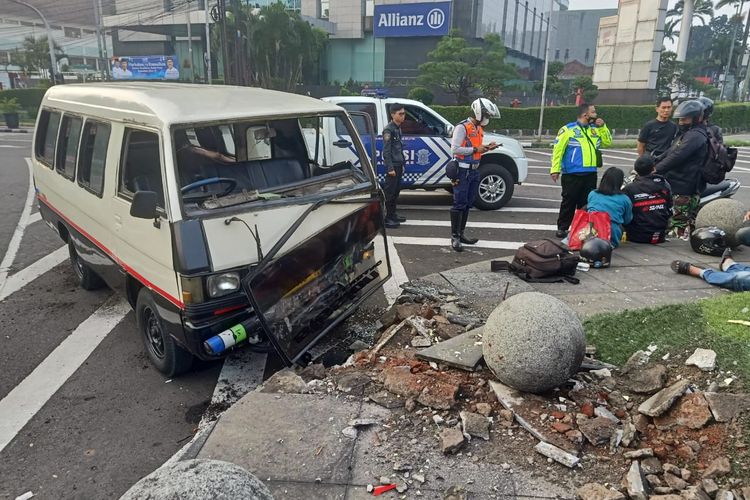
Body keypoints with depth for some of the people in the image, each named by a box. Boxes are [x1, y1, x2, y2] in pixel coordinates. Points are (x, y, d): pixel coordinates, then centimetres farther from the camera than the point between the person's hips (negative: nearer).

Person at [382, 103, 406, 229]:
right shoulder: (388, 129, -13)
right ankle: (387, 218, -3)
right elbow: (386, 151, -17)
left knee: (396, 191, 14)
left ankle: (393, 215, 23)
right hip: (392, 165, -9)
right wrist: (390, 168, -20)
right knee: (389, 192, -6)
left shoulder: (398, 128, 15)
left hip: (398, 165, 9)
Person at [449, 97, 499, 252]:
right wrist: (476, 149, -17)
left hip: (474, 171, 9)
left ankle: (461, 233, 20)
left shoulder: (479, 128, 15)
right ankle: (455, 237, 0)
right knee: (459, 204, -6)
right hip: (463, 171, -9)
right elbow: (455, 149, -20)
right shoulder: (462, 127, -12)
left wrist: (486, 147, 6)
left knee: (468, 204, 12)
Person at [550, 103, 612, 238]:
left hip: (591, 174, 6)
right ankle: (562, 228, 7)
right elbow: (558, 150, -8)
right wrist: (555, 169, -14)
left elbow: (608, 142, 16)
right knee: (569, 202, -1)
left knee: (586, 203, 9)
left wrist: (602, 127, 4)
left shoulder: (595, 129, 15)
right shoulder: (568, 129, -5)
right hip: (572, 174, -6)